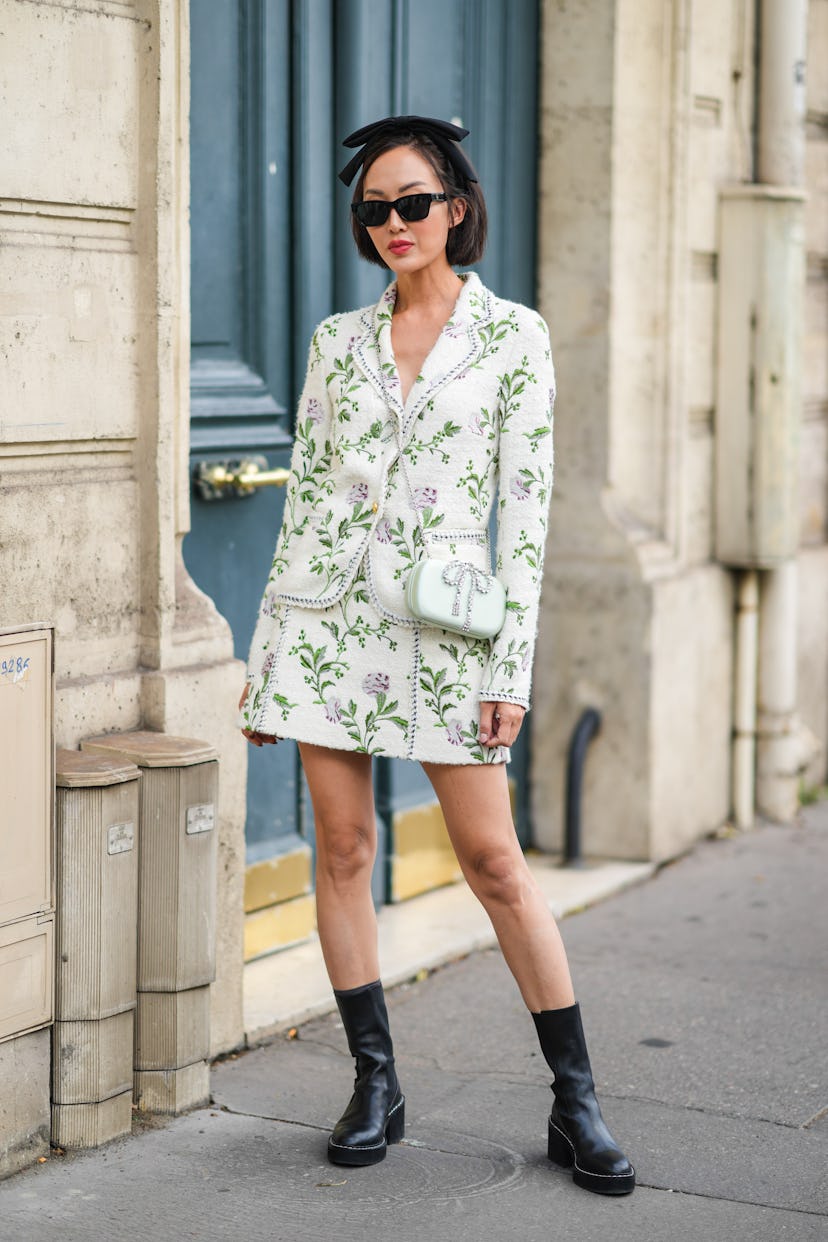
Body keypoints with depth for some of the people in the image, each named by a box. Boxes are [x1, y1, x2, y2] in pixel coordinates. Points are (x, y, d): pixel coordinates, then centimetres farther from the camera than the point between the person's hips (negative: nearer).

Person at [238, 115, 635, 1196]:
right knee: (343, 847, 5)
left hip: (443, 619, -3)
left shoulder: (513, 335, 0)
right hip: (330, 610, 3)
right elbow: (304, 491, 11)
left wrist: (512, 668, -8)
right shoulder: (339, 340, 9)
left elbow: (526, 506, -3)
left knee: (494, 860, -2)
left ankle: (576, 1102, 8)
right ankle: (376, 1084, 18)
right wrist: (265, 652, 8)